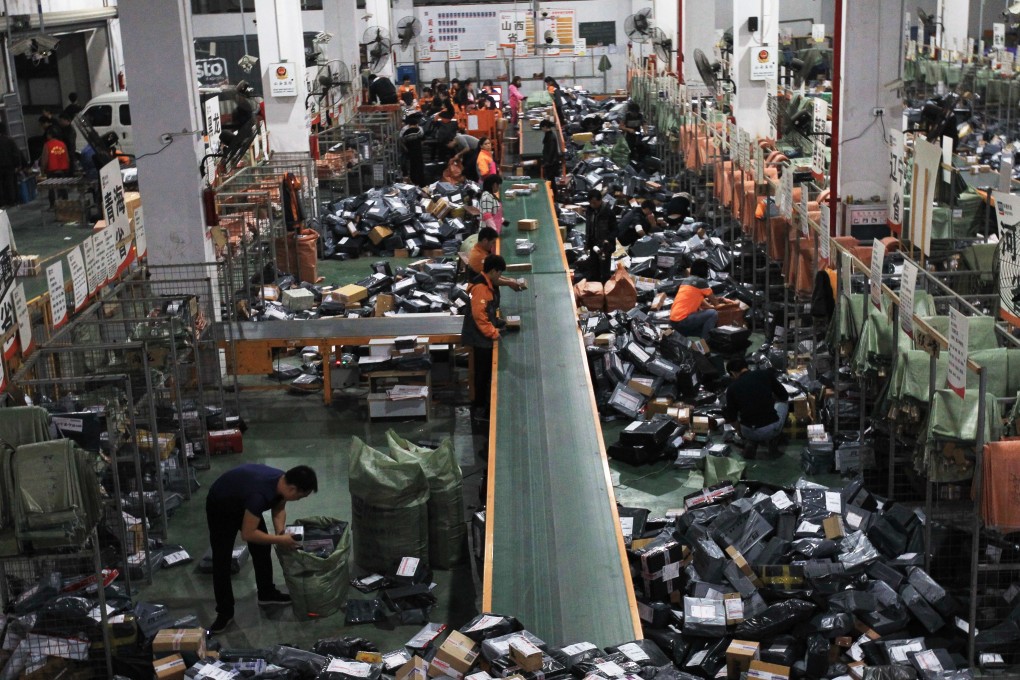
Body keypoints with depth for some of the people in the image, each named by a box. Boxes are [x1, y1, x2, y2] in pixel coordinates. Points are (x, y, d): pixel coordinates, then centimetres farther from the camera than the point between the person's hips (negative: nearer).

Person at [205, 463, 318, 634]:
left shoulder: (282, 482, -20)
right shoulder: (260, 494, -43)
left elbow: (279, 508, 1)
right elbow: (247, 534, -37)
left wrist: (280, 531, -16)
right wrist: (280, 539, -31)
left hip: (243, 502, 8)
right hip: (220, 507, -8)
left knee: (263, 548, 11)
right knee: (221, 559, -8)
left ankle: (267, 593, 28)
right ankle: (224, 612, 1)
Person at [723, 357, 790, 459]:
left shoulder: (732, 388, 2)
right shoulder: (766, 374, 1)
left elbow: (731, 418, 10)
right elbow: (784, 396, 12)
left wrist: (724, 412, 33)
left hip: (749, 432, 1)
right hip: (772, 429, -1)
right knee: (783, 402, 29)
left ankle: (750, 443, 11)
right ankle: (772, 442, 15)